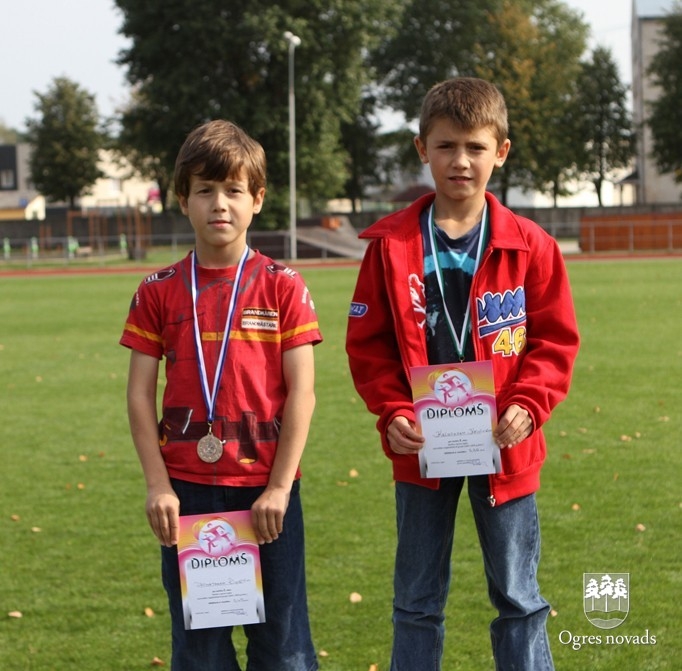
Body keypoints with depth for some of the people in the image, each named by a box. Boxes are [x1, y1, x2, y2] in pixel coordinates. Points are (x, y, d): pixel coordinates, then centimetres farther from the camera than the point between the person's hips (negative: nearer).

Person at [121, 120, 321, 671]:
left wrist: (280, 486, -9)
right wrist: (157, 485, -5)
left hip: (265, 486, -1)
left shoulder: (282, 287, -1)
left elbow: (301, 391, -4)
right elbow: (140, 394, 3)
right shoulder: (160, 292, 4)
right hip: (187, 488, 2)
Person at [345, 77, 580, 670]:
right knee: (417, 600, 10)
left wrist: (527, 406, -14)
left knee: (519, 598, 9)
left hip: (504, 449, 0)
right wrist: (393, 412, -12)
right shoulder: (392, 245, -2)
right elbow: (367, 343, 1)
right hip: (421, 448, 1)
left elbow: (556, 339, 0)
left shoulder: (530, 246, -4)